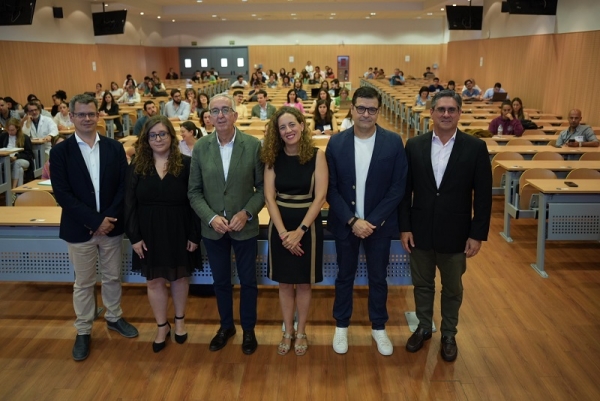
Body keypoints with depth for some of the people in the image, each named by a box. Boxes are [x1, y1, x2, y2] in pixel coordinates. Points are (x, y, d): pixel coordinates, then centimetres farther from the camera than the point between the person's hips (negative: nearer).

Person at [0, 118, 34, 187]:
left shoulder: (25, 138, 4)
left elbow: (29, 154, -1)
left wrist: (16, 157, -18)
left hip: (23, 161, -1)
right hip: (7, 161, 1)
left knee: (17, 163, -38)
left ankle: (14, 188, -42)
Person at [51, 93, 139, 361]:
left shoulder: (114, 148, 1)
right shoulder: (60, 151, -5)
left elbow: (124, 186, -2)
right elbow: (62, 194, -12)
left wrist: (109, 218, -13)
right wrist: (94, 221, -18)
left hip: (111, 225, 2)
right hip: (79, 229, -2)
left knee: (112, 277, 16)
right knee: (83, 283, 11)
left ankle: (113, 317, 38)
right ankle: (83, 331, 27)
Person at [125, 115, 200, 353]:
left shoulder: (186, 164, -6)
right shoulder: (137, 167, -1)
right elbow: (130, 204, -1)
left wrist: (194, 235, -9)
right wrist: (134, 236, -8)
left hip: (179, 231, -1)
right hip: (149, 232, 2)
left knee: (179, 277, 13)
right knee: (154, 281, 10)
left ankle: (179, 321, 35)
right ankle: (162, 326, 28)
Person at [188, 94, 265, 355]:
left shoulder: (253, 145, -9)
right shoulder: (200, 147, -3)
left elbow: (262, 187, -5)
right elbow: (194, 191, -1)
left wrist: (247, 213, -17)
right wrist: (211, 218, -14)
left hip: (245, 226, -2)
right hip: (212, 228, 2)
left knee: (247, 281, 12)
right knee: (220, 281, 17)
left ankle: (248, 329, 33)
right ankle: (226, 326, 39)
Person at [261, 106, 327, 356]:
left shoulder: (316, 155, -8)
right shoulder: (273, 157, -1)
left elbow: (319, 197, -11)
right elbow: (269, 197, -5)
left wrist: (299, 231, -16)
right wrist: (283, 232, -14)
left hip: (308, 226, -2)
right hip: (280, 227, 2)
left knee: (303, 283, 10)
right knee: (284, 283, 12)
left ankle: (301, 333, 27)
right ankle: (287, 332, 29)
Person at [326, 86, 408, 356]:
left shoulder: (393, 142, -7)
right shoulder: (336, 143, -5)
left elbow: (398, 187, -8)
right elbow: (331, 188, -5)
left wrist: (373, 221, -14)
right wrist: (352, 221, -15)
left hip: (379, 224, 0)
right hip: (345, 223, 1)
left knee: (378, 278, 14)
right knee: (345, 276, 15)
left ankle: (378, 327, 34)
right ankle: (341, 326, 34)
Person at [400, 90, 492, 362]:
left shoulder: (475, 148, -7)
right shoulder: (414, 145, -2)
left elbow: (483, 195, -6)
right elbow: (405, 190, 0)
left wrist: (477, 234, -8)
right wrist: (405, 227, -4)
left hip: (455, 233, -1)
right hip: (420, 231, 1)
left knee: (452, 288, 16)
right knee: (422, 284, 17)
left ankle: (449, 334, 36)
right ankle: (423, 327, 38)